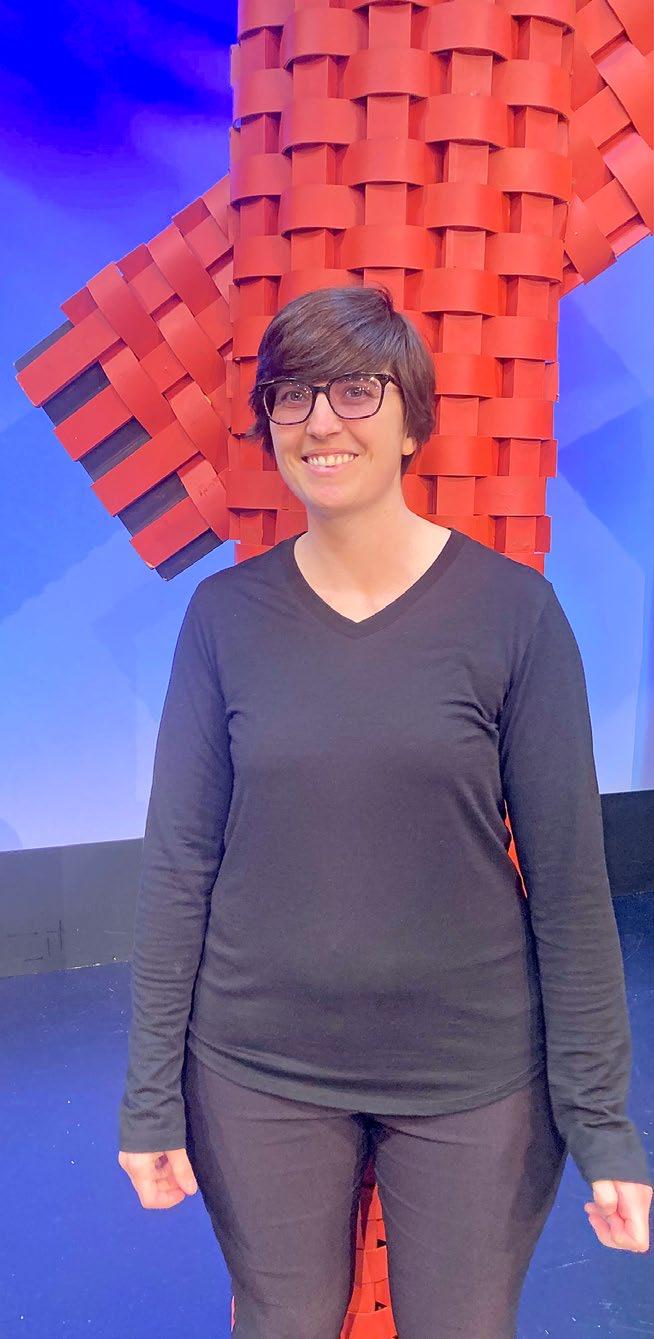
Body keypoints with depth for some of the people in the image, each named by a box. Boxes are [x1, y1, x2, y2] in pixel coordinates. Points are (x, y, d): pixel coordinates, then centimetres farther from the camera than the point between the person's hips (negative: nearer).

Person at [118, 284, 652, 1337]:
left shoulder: (514, 609, -10)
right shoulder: (227, 613, -5)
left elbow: (570, 883, -7)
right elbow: (179, 865, -2)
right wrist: (150, 1098, -1)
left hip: (472, 1079, -1)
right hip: (260, 1074, 1)